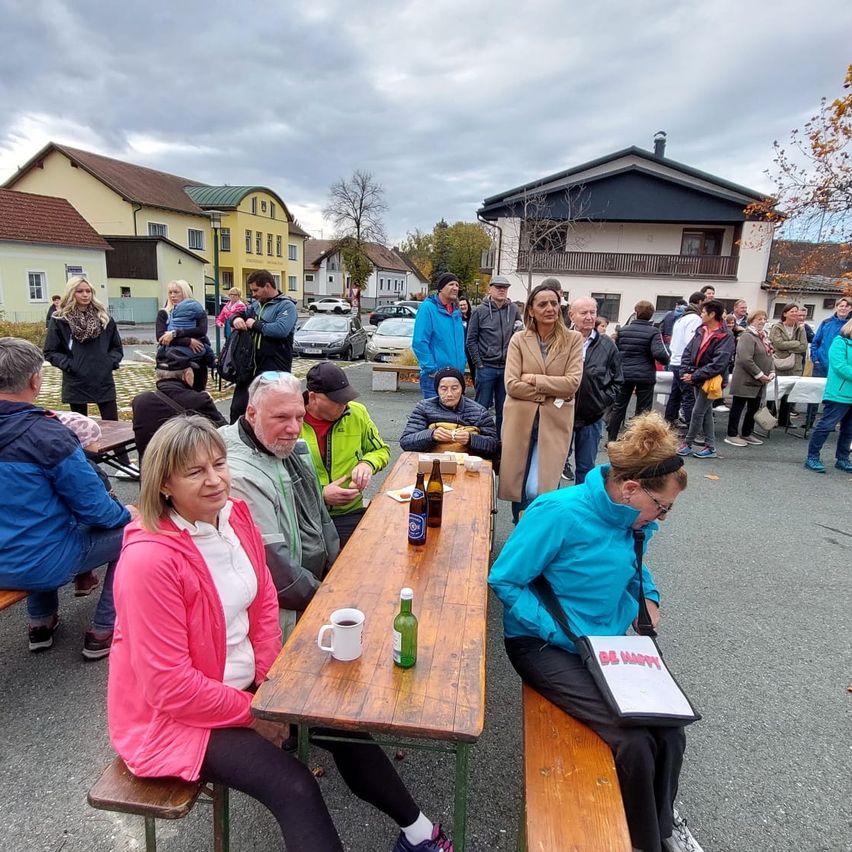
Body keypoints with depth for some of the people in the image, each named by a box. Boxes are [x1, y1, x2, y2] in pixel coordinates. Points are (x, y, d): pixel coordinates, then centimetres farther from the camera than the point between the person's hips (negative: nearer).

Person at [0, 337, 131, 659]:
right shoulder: (48, 435, -24)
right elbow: (95, 509, -17)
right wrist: (127, 513, 3)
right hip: (38, 564, -7)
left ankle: (41, 622, 38)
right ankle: (103, 632, 15)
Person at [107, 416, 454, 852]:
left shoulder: (236, 517, -7)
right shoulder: (149, 560, -29)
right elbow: (169, 685, -25)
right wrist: (256, 710, -16)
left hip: (246, 685, 7)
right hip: (172, 718, -7)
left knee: (344, 722, 6)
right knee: (294, 786, -19)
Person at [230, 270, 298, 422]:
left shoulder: (286, 305, -8)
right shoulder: (256, 304, 17)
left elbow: (281, 330, -24)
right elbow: (238, 314, 27)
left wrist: (255, 324, -12)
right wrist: (236, 319, 1)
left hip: (274, 369, -7)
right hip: (250, 365, 8)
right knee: (238, 408, 11)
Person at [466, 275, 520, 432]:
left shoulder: (513, 310, 6)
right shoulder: (480, 311, -1)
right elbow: (471, 340, -1)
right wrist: (478, 363, -6)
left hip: (507, 367, 3)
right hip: (486, 367, -3)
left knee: (503, 409, 11)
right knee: (482, 406, 3)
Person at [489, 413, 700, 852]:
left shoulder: (636, 521, -1)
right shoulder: (559, 514, -23)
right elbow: (503, 580, -19)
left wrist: (648, 595, 2)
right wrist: (562, 634, -22)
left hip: (607, 640, 7)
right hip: (544, 644, -6)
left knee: (670, 729, -10)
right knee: (634, 740, -22)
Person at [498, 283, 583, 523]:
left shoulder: (573, 339, 1)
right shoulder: (519, 339, 2)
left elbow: (572, 382, -9)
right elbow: (511, 385, -8)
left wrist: (534, 380, -11)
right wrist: (552, 393, -10)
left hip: (554, 422, -1)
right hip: (521, 420, 1)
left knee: (540, 488, -5)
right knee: (516, 483, 9)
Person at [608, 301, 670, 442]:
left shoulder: (623, 330, 3)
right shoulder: (653, 332, -10)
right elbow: (659, 353, -20)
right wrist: (666, 359, -1)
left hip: (624, 374, 3)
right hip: (645, 376, -3)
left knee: (618, 407, 13)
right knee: (643, 411, 6)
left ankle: (611, 439, 17)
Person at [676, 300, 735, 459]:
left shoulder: (726, 337, -16)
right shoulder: (701, 331, 5)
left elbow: (718, 364, -22)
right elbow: (688, 352, 5)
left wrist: (694, 376, -21)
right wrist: (685, 372, -9)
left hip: (711, 380, -7)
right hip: (698, 379, 7)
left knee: (697, 412, -1)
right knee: (706, 412, 13)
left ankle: (687, 443, 15)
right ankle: (710, 446, 23)